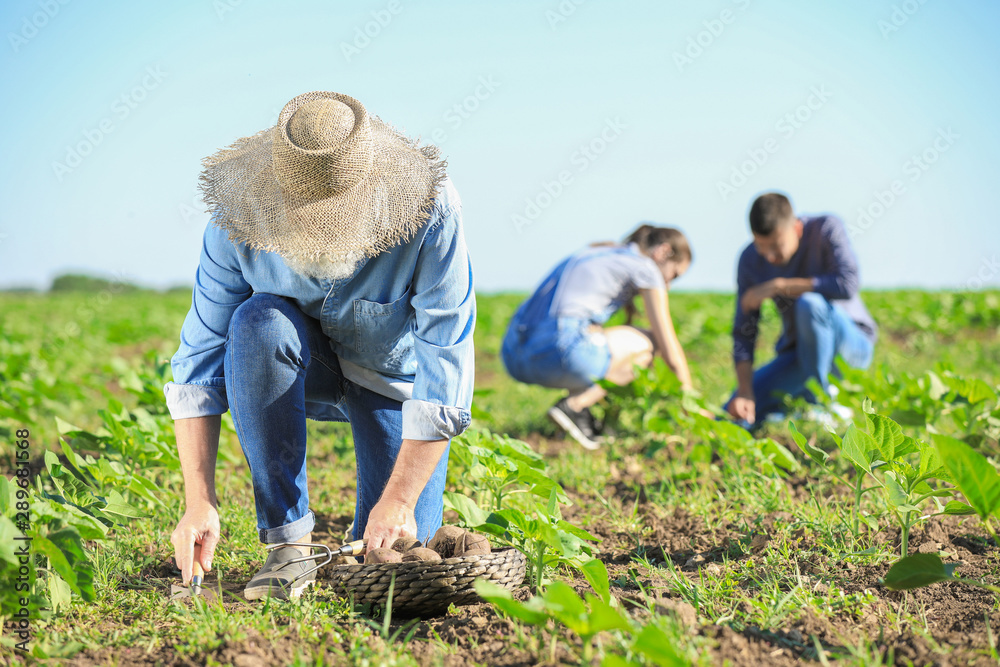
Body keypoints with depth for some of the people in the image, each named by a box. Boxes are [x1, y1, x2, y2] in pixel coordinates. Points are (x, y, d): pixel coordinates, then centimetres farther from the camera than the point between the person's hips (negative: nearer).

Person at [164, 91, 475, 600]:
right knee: (257, 324, -36)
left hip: (395, 375, -1)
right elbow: (200, 358, -24)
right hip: (303, 368, 1)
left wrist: (400, 499, -34)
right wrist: (200, 501, -32)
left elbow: (444, 366, -30)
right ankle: (288, 544, -25)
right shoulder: (238, 219, -28)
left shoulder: (431, 215, -34)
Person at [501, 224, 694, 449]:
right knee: (651, 343, 13)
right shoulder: (645, 267, 9)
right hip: (558, 352, -8)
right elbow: (671, 352, 10)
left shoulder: (594, 254, 31)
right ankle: (575, 405, -2)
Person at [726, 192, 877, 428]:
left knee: (809, 304, -36)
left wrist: (778, 286, -27)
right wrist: (744, 391, -21)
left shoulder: (826, 229, -18)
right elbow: (743, 331, -8)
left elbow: (847, 285, -33)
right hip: (798, 354, 4)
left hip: (851, 340, -4)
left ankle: (820, 404, -20)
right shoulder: (750, 261, -8)